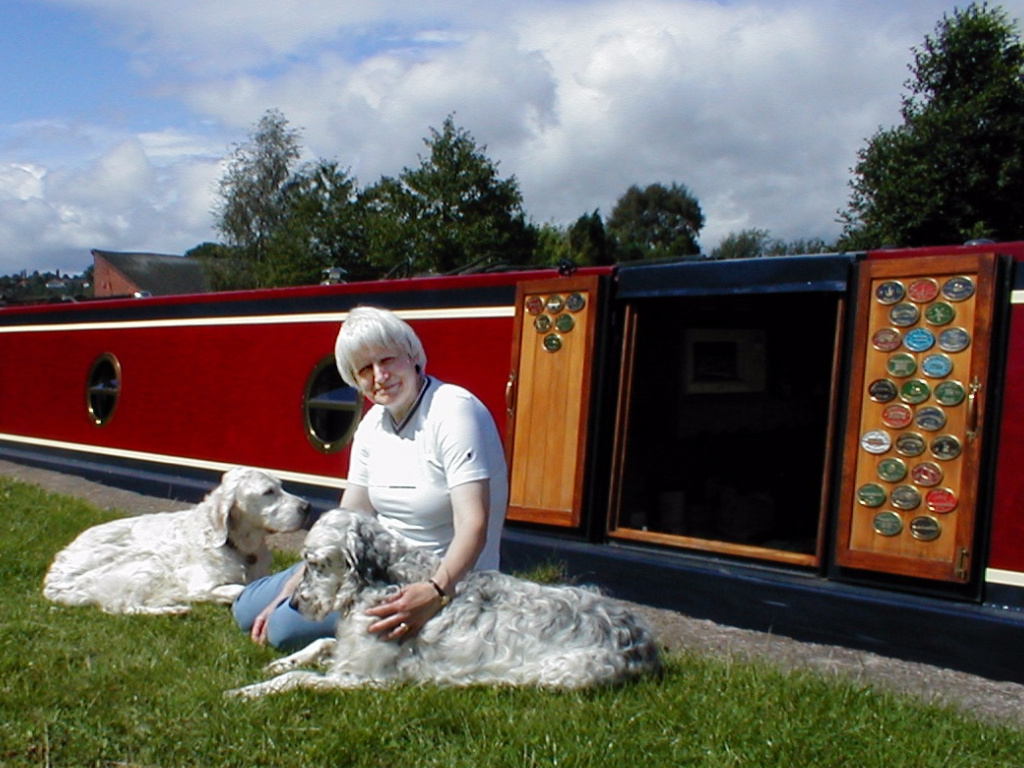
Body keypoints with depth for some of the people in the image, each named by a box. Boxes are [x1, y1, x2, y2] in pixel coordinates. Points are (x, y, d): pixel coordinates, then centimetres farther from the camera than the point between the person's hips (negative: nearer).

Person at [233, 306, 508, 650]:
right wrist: (289, 592, -2)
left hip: (447, 579, -8)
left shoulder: (453, 410, -21)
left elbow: (473, 525, -28)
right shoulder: (372, 425, 3)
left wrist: (435, 593, -43)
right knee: (248, 608, 8)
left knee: (286, 626, -20)